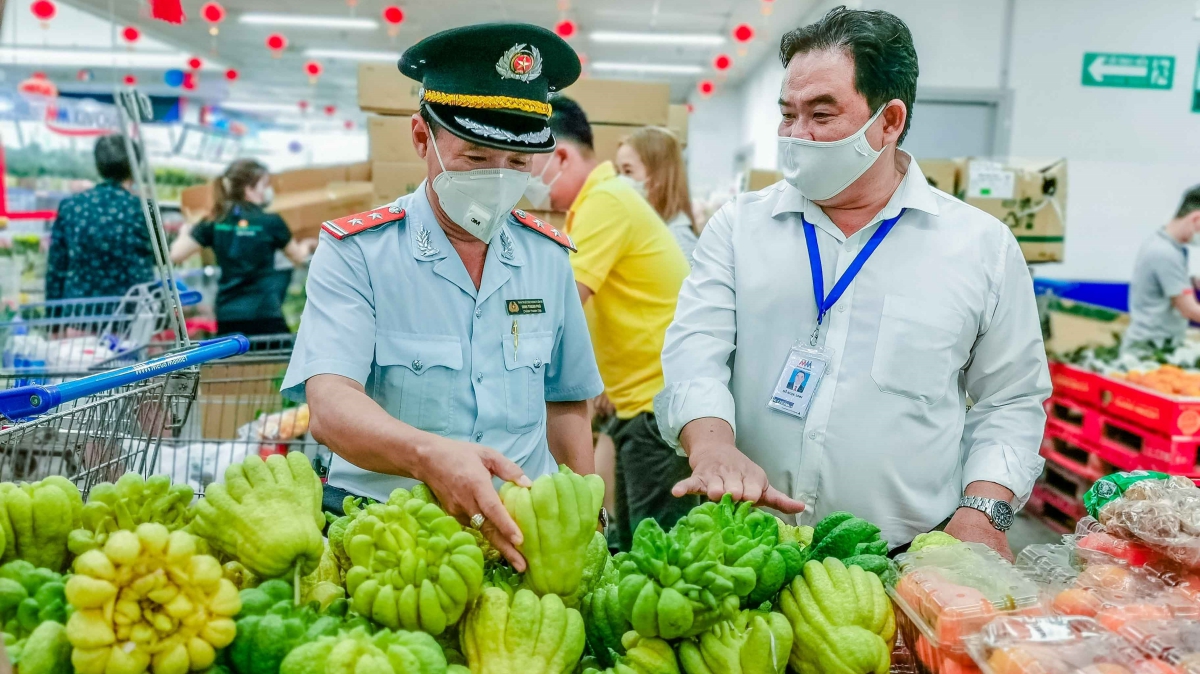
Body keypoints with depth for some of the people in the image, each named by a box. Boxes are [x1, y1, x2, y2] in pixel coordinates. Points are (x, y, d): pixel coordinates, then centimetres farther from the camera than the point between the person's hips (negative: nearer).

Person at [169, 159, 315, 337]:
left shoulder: (214, 223, 4)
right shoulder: (271, 222, -3)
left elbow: (174, 255, 2)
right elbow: (298, 257, 14)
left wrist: (185, 232, 22)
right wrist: (307, 245, 37)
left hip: (227, 317, 4)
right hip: (265, 315, -4)